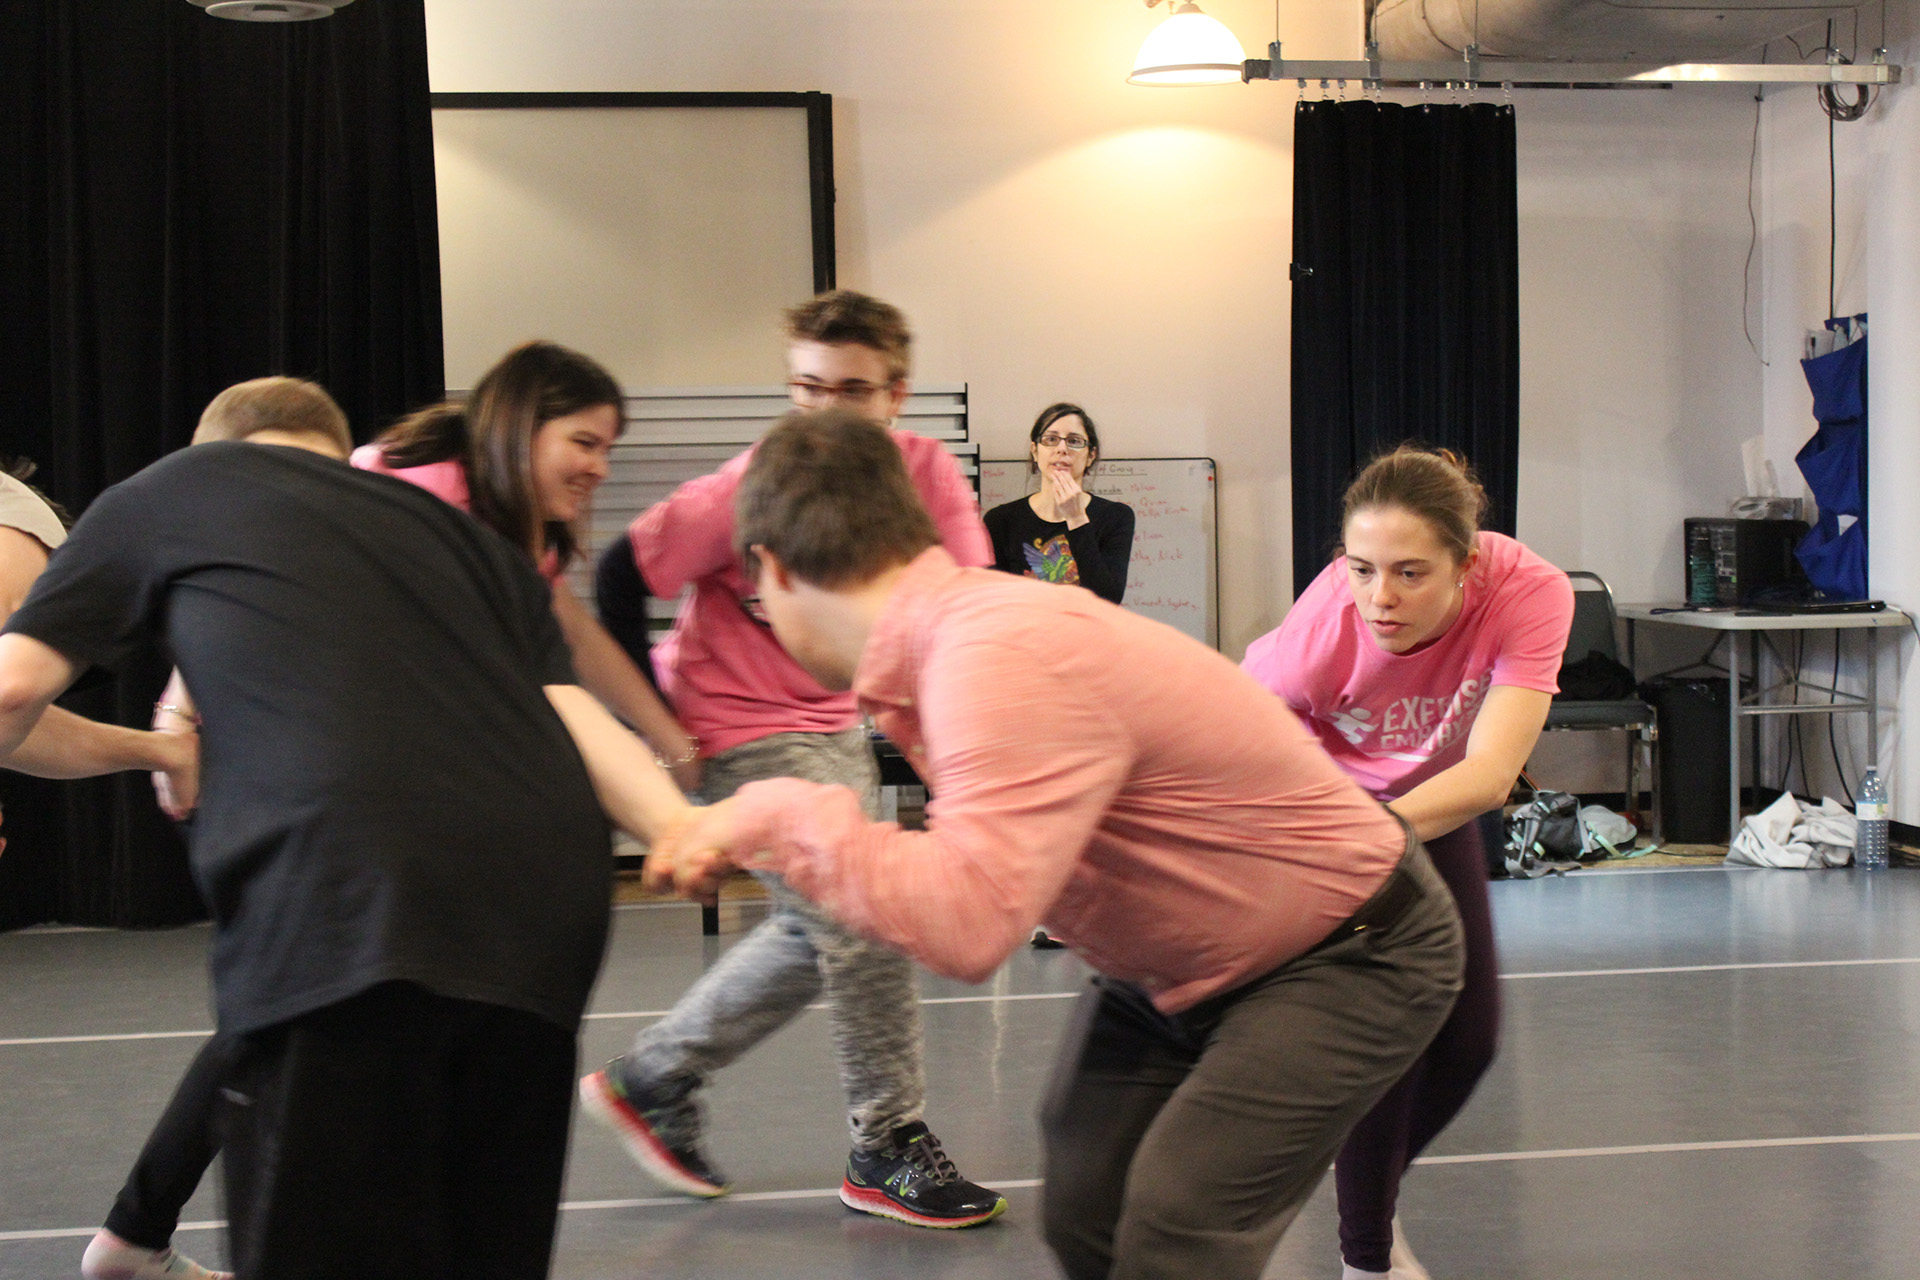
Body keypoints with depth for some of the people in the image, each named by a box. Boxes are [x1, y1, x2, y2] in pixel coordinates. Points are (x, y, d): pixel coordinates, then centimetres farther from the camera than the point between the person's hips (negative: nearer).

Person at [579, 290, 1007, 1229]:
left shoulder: (926, 471, -10)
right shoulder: (749, 489, -21)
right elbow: (623, 580, -16)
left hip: (837, 723, 7)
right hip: (744, 729, -7)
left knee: (813, 935, 16)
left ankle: (650, 1080, 32)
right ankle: (887, 1149, 4)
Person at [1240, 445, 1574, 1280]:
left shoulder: (1529, 592, -35)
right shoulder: (1321, 631, -38)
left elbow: (1489, 773, -45)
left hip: (1435, 800, 4)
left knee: (1468, 1037, 5)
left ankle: (1372, 1190, 34)